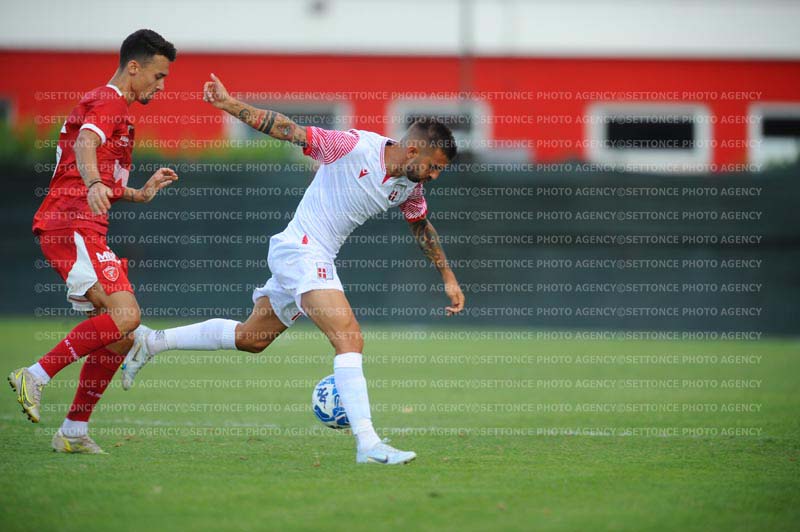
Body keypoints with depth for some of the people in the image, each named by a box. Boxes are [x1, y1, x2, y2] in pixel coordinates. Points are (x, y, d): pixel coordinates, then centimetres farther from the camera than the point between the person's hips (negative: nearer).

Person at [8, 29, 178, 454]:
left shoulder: (107, 104, 28)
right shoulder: (110, 103, -4)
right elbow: (84, 144, -27)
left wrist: (141, 194, 29)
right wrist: (95, 185, -45)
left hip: (82, 230, 10)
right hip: (71, 227, -10)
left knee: (120, 338, 6)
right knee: (124, 314, -25)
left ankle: (74, 432, 9)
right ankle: (36, 376, -20)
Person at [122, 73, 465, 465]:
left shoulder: (410, 189, 5)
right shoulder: (354, 146, -17)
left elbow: (423, 228, 25)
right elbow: (288, 130, -12)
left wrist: (448, 278, 26)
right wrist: (228, 104, -15)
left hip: (318, 260, 9)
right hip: (301, 250, -9)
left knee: (250, 338, 18)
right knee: (350, 339, -21)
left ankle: (151, 341, 29)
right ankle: (367, 444, -28)